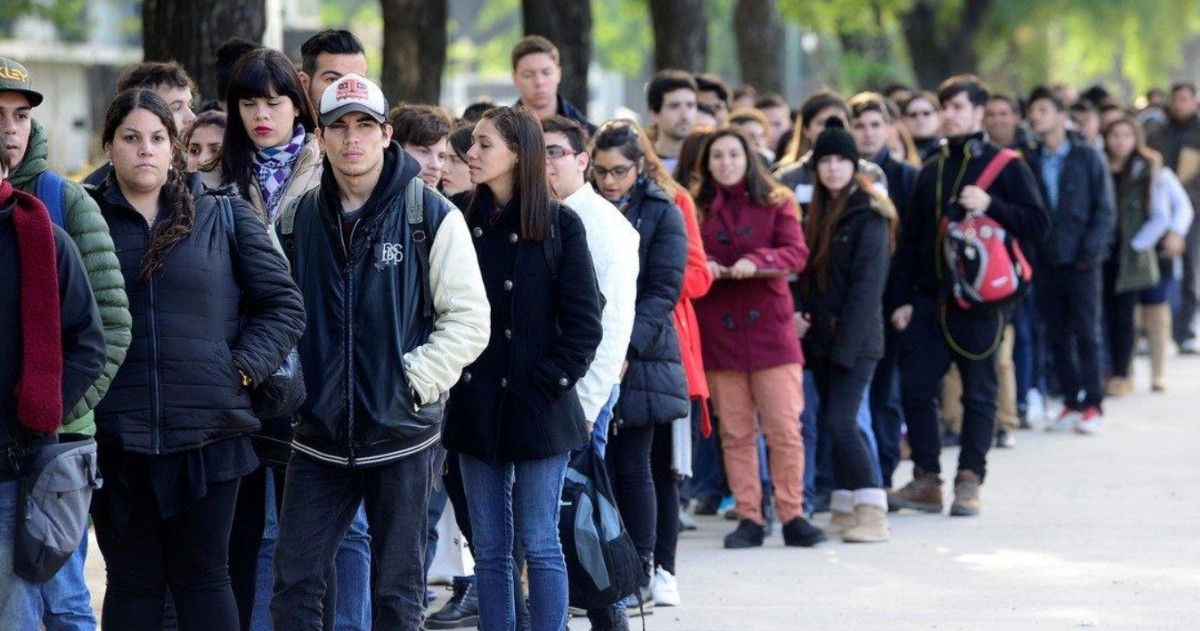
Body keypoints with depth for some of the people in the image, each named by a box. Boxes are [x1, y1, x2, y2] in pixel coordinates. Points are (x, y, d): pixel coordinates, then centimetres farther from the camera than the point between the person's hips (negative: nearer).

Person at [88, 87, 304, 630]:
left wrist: (242, 368, -4)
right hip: (116, 436, 0)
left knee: (203, 579, 4)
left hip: (209, 429, 0)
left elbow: (283, 305, 7)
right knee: (132, 582, 5)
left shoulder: (224, 218, 7)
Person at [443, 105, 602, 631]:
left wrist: (550, 380, -11)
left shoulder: (559, 225, -4)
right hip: (476, 405, 4)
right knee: (489, 547, 7)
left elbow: (584, 322, -5)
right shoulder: (463, 223, 7)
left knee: (539, 543, -2)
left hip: (539, 408, -4)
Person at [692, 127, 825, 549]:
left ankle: (792, 515, 2)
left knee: (785, 429, -5)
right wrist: (701, 267, -18)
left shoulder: (776, 203, 7)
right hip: (717, 332, 1)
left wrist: (757, 261, -22)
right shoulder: (696, 208, 10)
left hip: (770, 328, -1)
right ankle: (748, 518, 8)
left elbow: (797, 253, -5)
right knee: (735, 433, 3)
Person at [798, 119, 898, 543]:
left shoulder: (868, 215, -9)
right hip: (823, 338, 8)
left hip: (856, 339, -8)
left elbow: (867, 285, -15)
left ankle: (873, 514, -13)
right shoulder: (818, 214, 15)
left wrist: (845, 344, -19)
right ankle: (845, 511, 15)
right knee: (833, 421, 9)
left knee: (839, 420, -15)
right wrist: (808, 334, 4)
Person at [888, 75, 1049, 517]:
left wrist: (990, 205, -16)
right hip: (929, 298, 5)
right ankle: (926, 481, 10)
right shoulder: (932, 170, 15)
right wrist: (903, 298, 8)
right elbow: (909, 239, 15)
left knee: (978, 393, 1)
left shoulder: (1005, 166, 1)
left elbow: (1038, 223, -4)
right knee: (915, 388, 1)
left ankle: (969, 483, 7)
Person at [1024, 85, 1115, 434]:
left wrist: (1090, 252, -10)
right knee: (1057, 336, 5)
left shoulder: (1087, 157, -1)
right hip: (1045, 262, 3)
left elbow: (1104, 210, -2)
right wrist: (1027, 252, -4)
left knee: (1087, 334, -1)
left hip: (1081, 262, -3)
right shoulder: (1029, 161, 6)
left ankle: (1092, 405, 5)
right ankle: (1071, 403, 13)